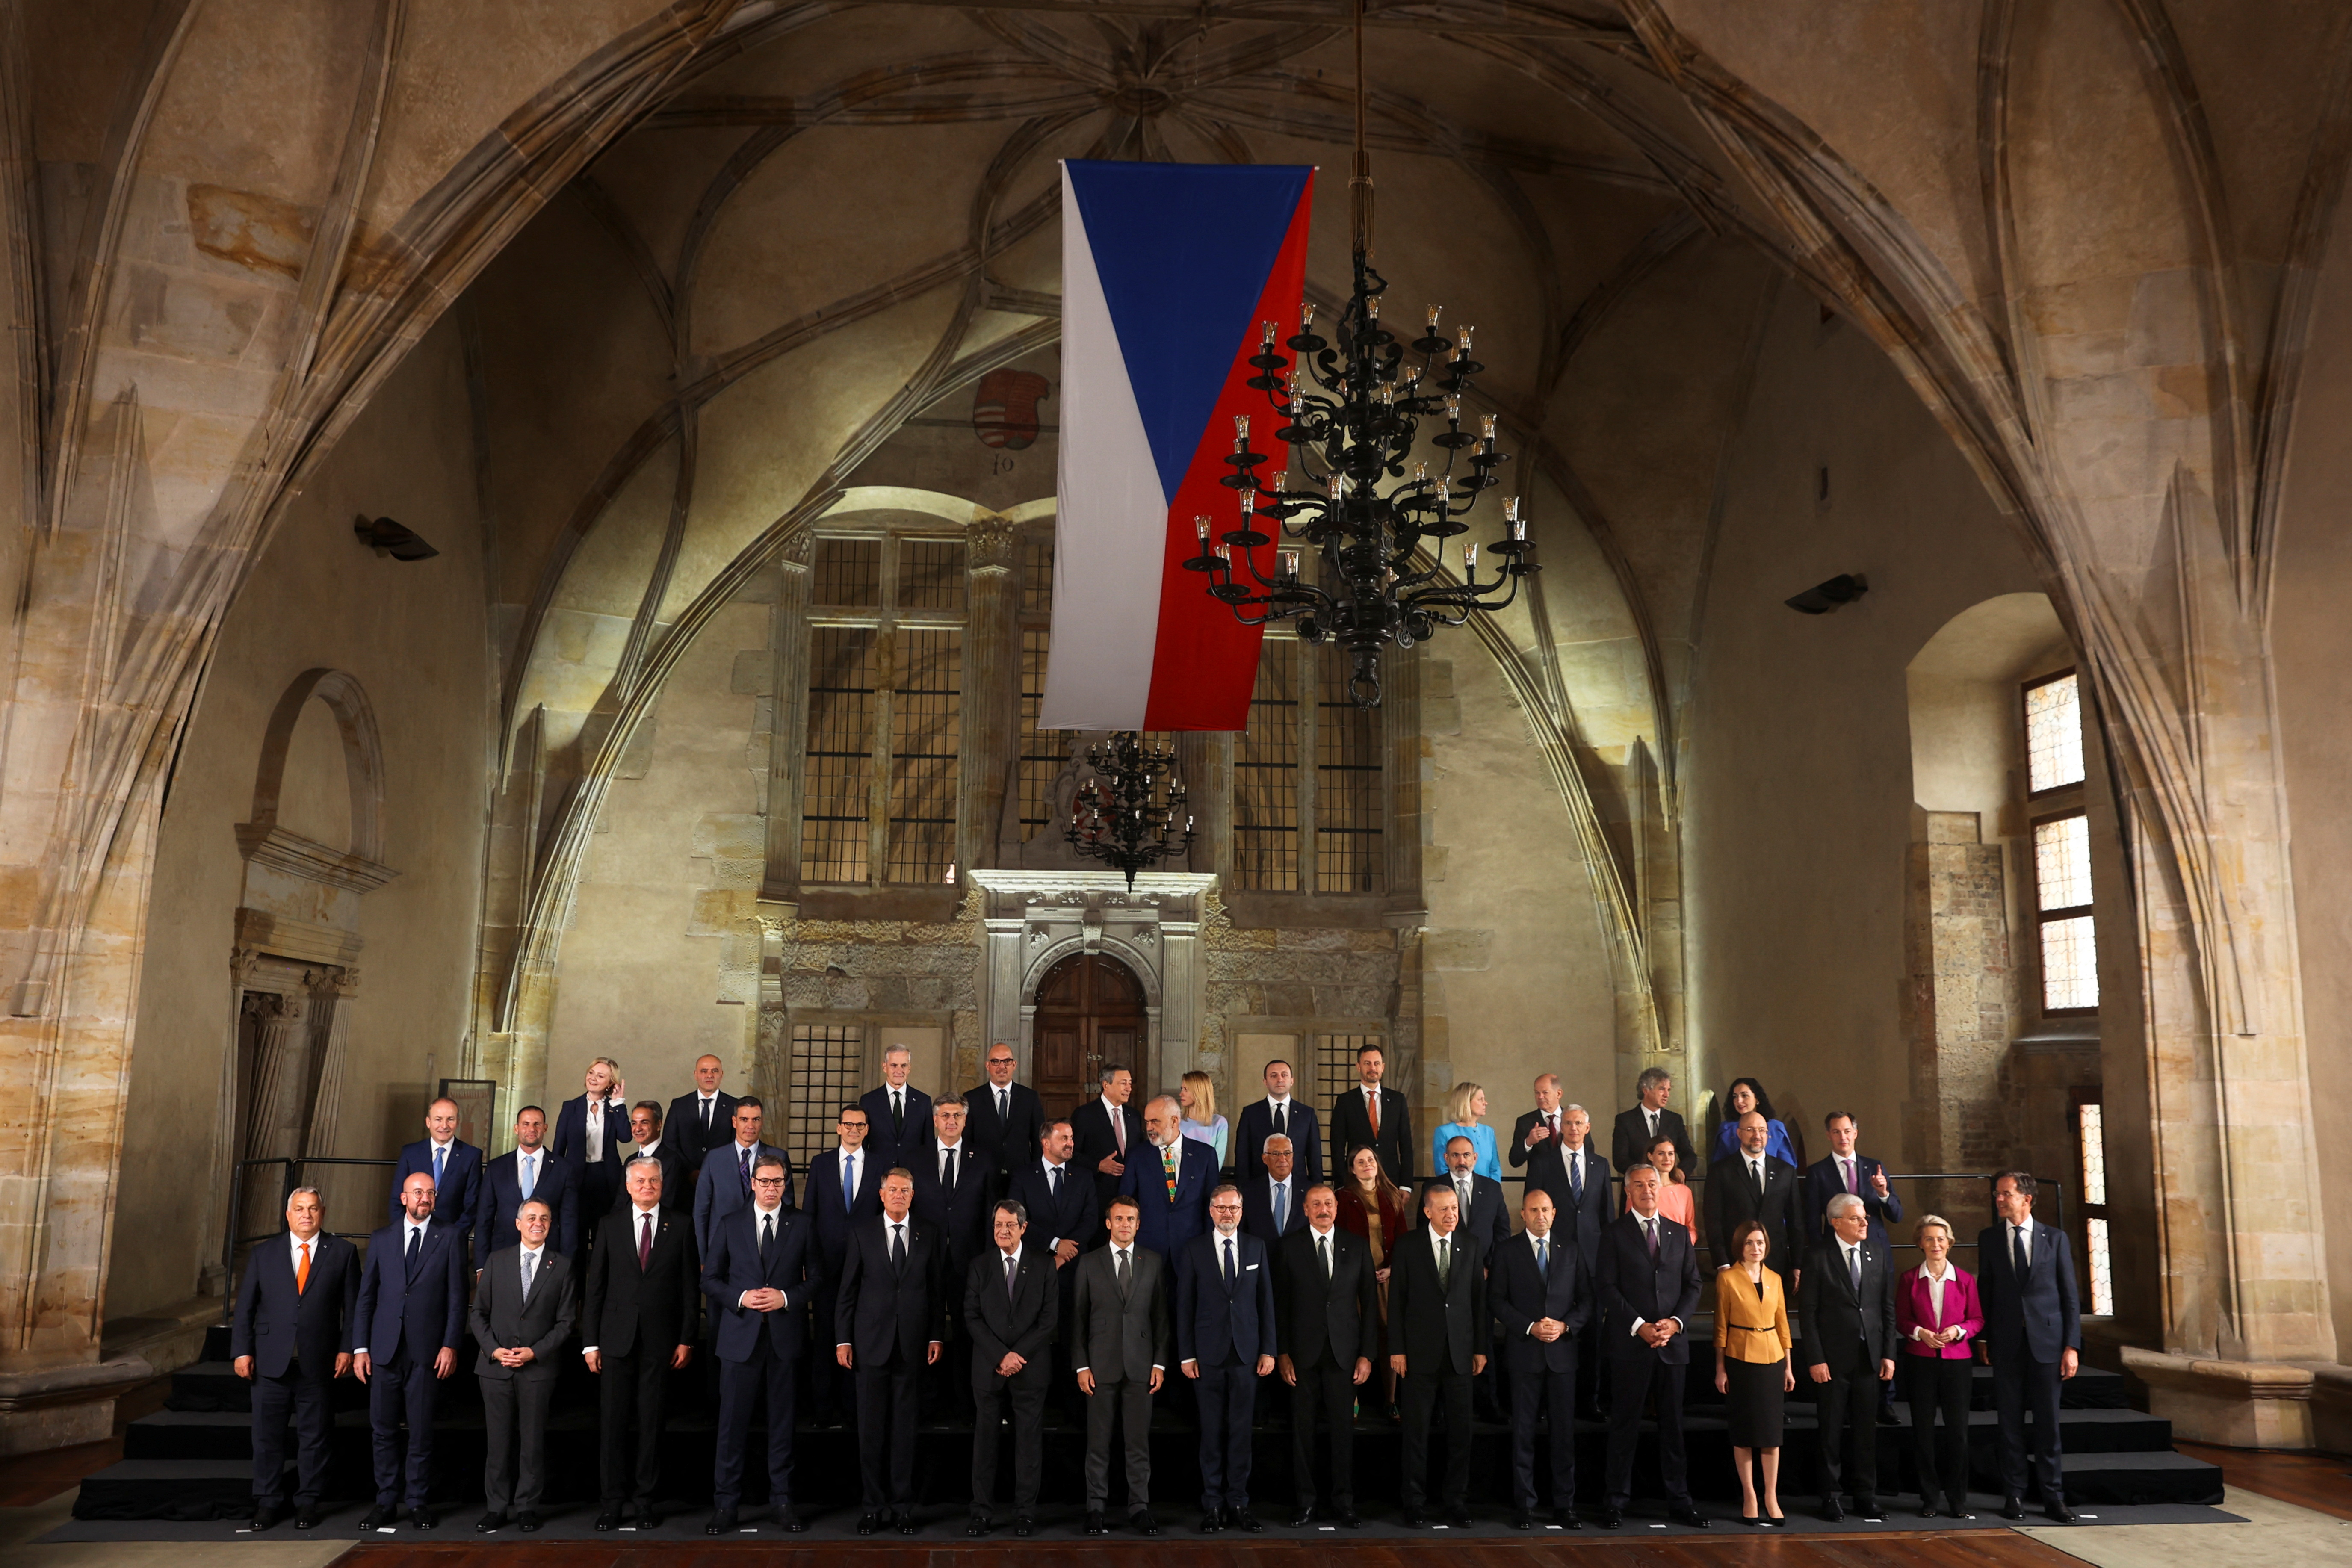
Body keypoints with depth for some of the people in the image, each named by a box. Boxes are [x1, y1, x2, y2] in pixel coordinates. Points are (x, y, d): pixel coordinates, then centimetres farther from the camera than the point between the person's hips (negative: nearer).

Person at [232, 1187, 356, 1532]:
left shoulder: (342, 1253, 5)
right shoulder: (263, 1255, 9)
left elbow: (352, 1306, 3)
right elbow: (245, 1307, 7)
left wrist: (347, 1348, -4)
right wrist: (242, 1351, -1)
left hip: (318, 1363, -1)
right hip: (271, 1362, 1)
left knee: (314, 1437, 6)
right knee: (267, 1437, 5)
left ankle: (308, 1503, 16)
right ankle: (268, 1503, 18)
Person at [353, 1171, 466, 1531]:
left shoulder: (450, 1237, 4)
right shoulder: (381, 1240, 11)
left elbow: (457, 1296, 1)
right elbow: (365, 1297, 10)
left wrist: (450, 1345, -6)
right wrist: (360, 1348, 2)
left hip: (427, 1352, -2)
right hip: (384, 1350, 2)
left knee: (421, 1433, 2)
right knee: (383, 1431, 6)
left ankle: (419, 1503, 12)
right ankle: (386, 1502, 16)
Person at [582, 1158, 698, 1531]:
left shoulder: (681, 1226, 4)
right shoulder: (610, 1225, 5)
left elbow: (690, 1287, 4)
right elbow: (594, 1286, 4)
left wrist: (687, 1339, -1)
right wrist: (590, 1342, 0)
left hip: (660, 1341, 0)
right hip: (616, 1339, 1)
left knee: (653, 1423, 5)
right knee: (612, 1421, 3)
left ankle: (646, 1500, 15)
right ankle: (612, 1500, 13)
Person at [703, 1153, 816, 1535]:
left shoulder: (802, 1225, 5)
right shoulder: (730, 1225, 6)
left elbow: (817, 1279, 5)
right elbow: (710, 1279, 7)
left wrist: (786, 1298, -12)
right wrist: (741, 1298, -10)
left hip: (785, 1336, 0)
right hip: (740, 1335, 0)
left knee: (782, 1422, 7)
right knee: (732, 1422, 1)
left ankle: (781, 1501, 17)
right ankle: (725, 1504, 10)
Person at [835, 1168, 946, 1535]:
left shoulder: (931, 1237, 6)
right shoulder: (862, 1235, 5)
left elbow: (939, 1291, 7)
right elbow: (848, 1291, 4)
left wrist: (937, 1337, 2)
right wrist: (843, 1339, 0)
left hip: (912, 1346, 0)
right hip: (871, 1343, 0)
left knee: (904, 1426, 4)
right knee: (871, 1427, 4)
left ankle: (903, 1505, 12)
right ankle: (873, 1504, 12)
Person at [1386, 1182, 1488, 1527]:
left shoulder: (1472, 1247, 5)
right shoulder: (1409, 1249, -1)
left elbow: (1480, 1299, 5)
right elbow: (1396, 1302, 0)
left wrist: (1481, 1348, 3)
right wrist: (1396, 1349, -4)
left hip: (1460, 1352, 2)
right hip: (1420, 1353, -2)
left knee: (1460, 1431, 5)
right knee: (1417, 1431, 4)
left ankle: (1455, 1502, 17)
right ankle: (1415, 1503, 14)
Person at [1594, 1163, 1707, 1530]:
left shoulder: (1679, 1233, 12)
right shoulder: (1614, 1234, 0)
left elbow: (1693, 1286, 10)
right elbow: (1607, 1287, -6)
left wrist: (1675, 1321, -6)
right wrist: (1639, 1326, -14)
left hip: (1672, 1341, 3)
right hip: (1629, 1344, -3)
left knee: (1673, 1424, 8)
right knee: (1625, 1425, 1)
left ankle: (1679, 1501, 15)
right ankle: (1618, 1501, 8)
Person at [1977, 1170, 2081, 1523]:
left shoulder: (2055, 1239, 4)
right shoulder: (1989, 1238, 6)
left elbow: (2070, 1296, 3)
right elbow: (1985, 1291, 8)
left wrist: (2072, 1346, -3)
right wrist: (1983, 1337, 0)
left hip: (2046, 1342, -1)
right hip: (2007, 1343, 1)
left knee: (2048, 1423, 4)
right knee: (2010, 1423, 4)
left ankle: (2053, 1497, 12)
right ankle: (2014, 1495, 12)